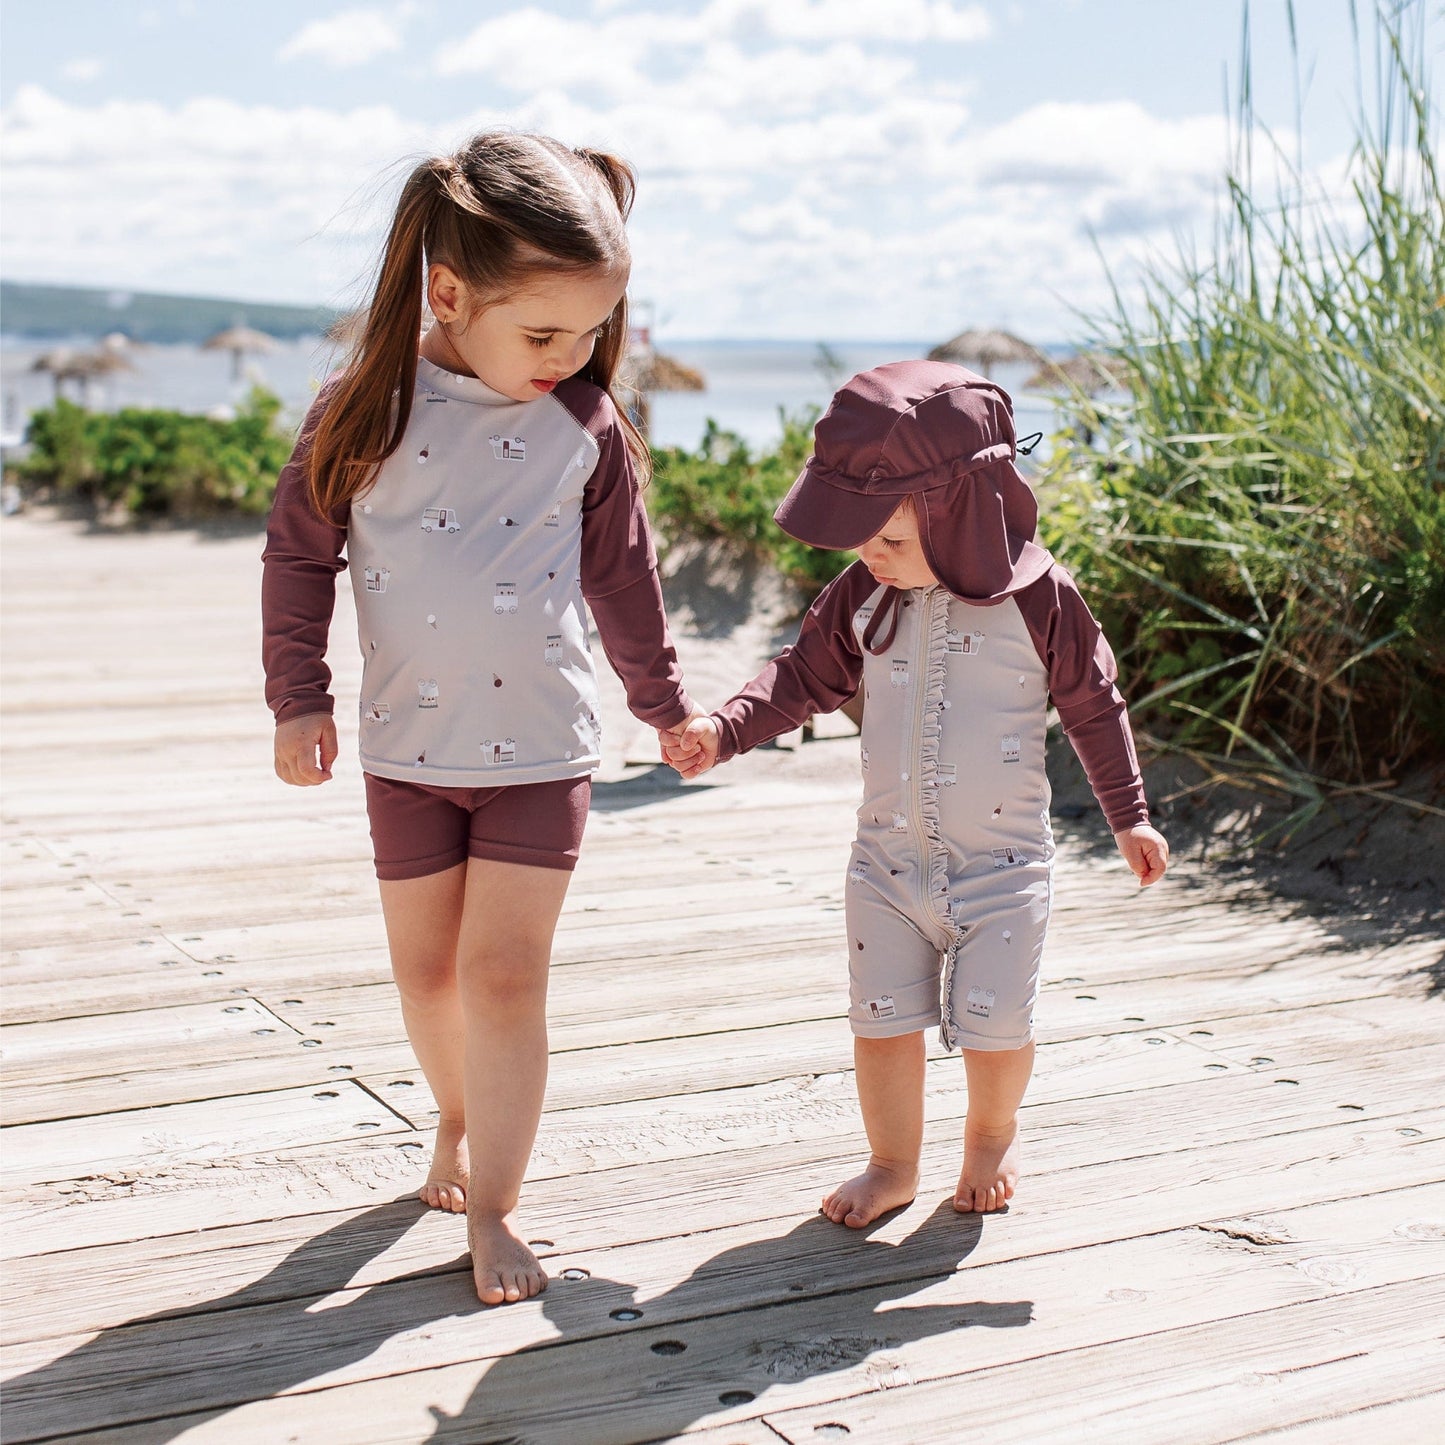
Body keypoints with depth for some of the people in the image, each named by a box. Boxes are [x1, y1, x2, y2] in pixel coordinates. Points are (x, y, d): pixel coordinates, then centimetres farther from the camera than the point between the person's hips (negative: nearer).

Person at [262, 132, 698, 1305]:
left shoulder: (587, 424, -5)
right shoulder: (366, 410, -9)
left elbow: (623, 572, 8)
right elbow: (300, 554, 1)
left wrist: (665, 703, 15)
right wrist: (298, 699, -2)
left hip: (540, 746, -1)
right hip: (409, 747, 1)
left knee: (505, 973, -3)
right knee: (426, 967, 14)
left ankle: (494, 1208, 9)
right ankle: (459, 1116, 42)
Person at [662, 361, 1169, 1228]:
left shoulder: (1039, 596, -13)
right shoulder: (863, 595, -4)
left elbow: (1094, 707, -2)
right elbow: (806, 678, 6)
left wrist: (1130, 819, 4)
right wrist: (724, 730, -11)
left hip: (1003, 868, -3)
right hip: (888, 861, 3)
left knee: (993, 1027, 3)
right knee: (883, 1021, 6)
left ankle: (994, 1135, 36)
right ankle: (894, 1163, 29)